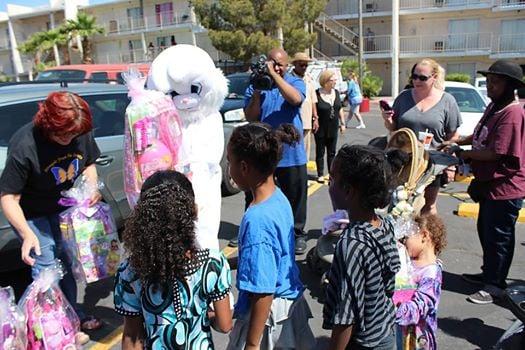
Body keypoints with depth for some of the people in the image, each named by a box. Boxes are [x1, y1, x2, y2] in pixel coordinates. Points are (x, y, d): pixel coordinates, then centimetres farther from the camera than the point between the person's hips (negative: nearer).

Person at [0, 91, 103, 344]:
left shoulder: (81, 133, -19)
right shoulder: (24, 147, -33)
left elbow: (88, 164, 1)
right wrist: (27, 233, -39)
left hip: (64, 207, 5)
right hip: (32, 214, -5)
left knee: (67, 262, 15)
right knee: (47, 269, -3)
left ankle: (73, 316, 33)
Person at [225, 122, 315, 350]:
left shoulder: (257, 220, -30)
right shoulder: (279, 197, -5)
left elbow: (262, 292, -26)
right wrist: (238, 261, 22)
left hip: (270, 314, -8)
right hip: (292, 302, 8)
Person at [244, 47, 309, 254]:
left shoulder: (295, 82, 4)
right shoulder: (254, 87, 6)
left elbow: (295, 99, -19)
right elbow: (250, 117, -3)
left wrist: (274, 75, -20)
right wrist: (258, 91, -14)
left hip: (291, 153, -1)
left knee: (295, 196, 9)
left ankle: (297, 234, 23)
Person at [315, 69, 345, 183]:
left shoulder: (336, 92, 5)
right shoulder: (317, 94, -13)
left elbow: (340, 109, 13)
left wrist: (342, 123, 12)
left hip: (333, 129, 5)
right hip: (321, 130, -5)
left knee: (332, 152, 12)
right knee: (320, 152, 6)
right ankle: (320, 175, 15)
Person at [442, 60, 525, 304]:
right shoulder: (494, 107, 10)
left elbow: (495, 152, -25)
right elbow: (481, 137, 19)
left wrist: (465, 154, -14)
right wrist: (457, 142, 6)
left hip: (505, 187, -10)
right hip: (489, 183, 10)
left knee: (497, 237, 2)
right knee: (485, 230, 21)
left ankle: (495, 286, 17)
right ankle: (488, 274, 38)